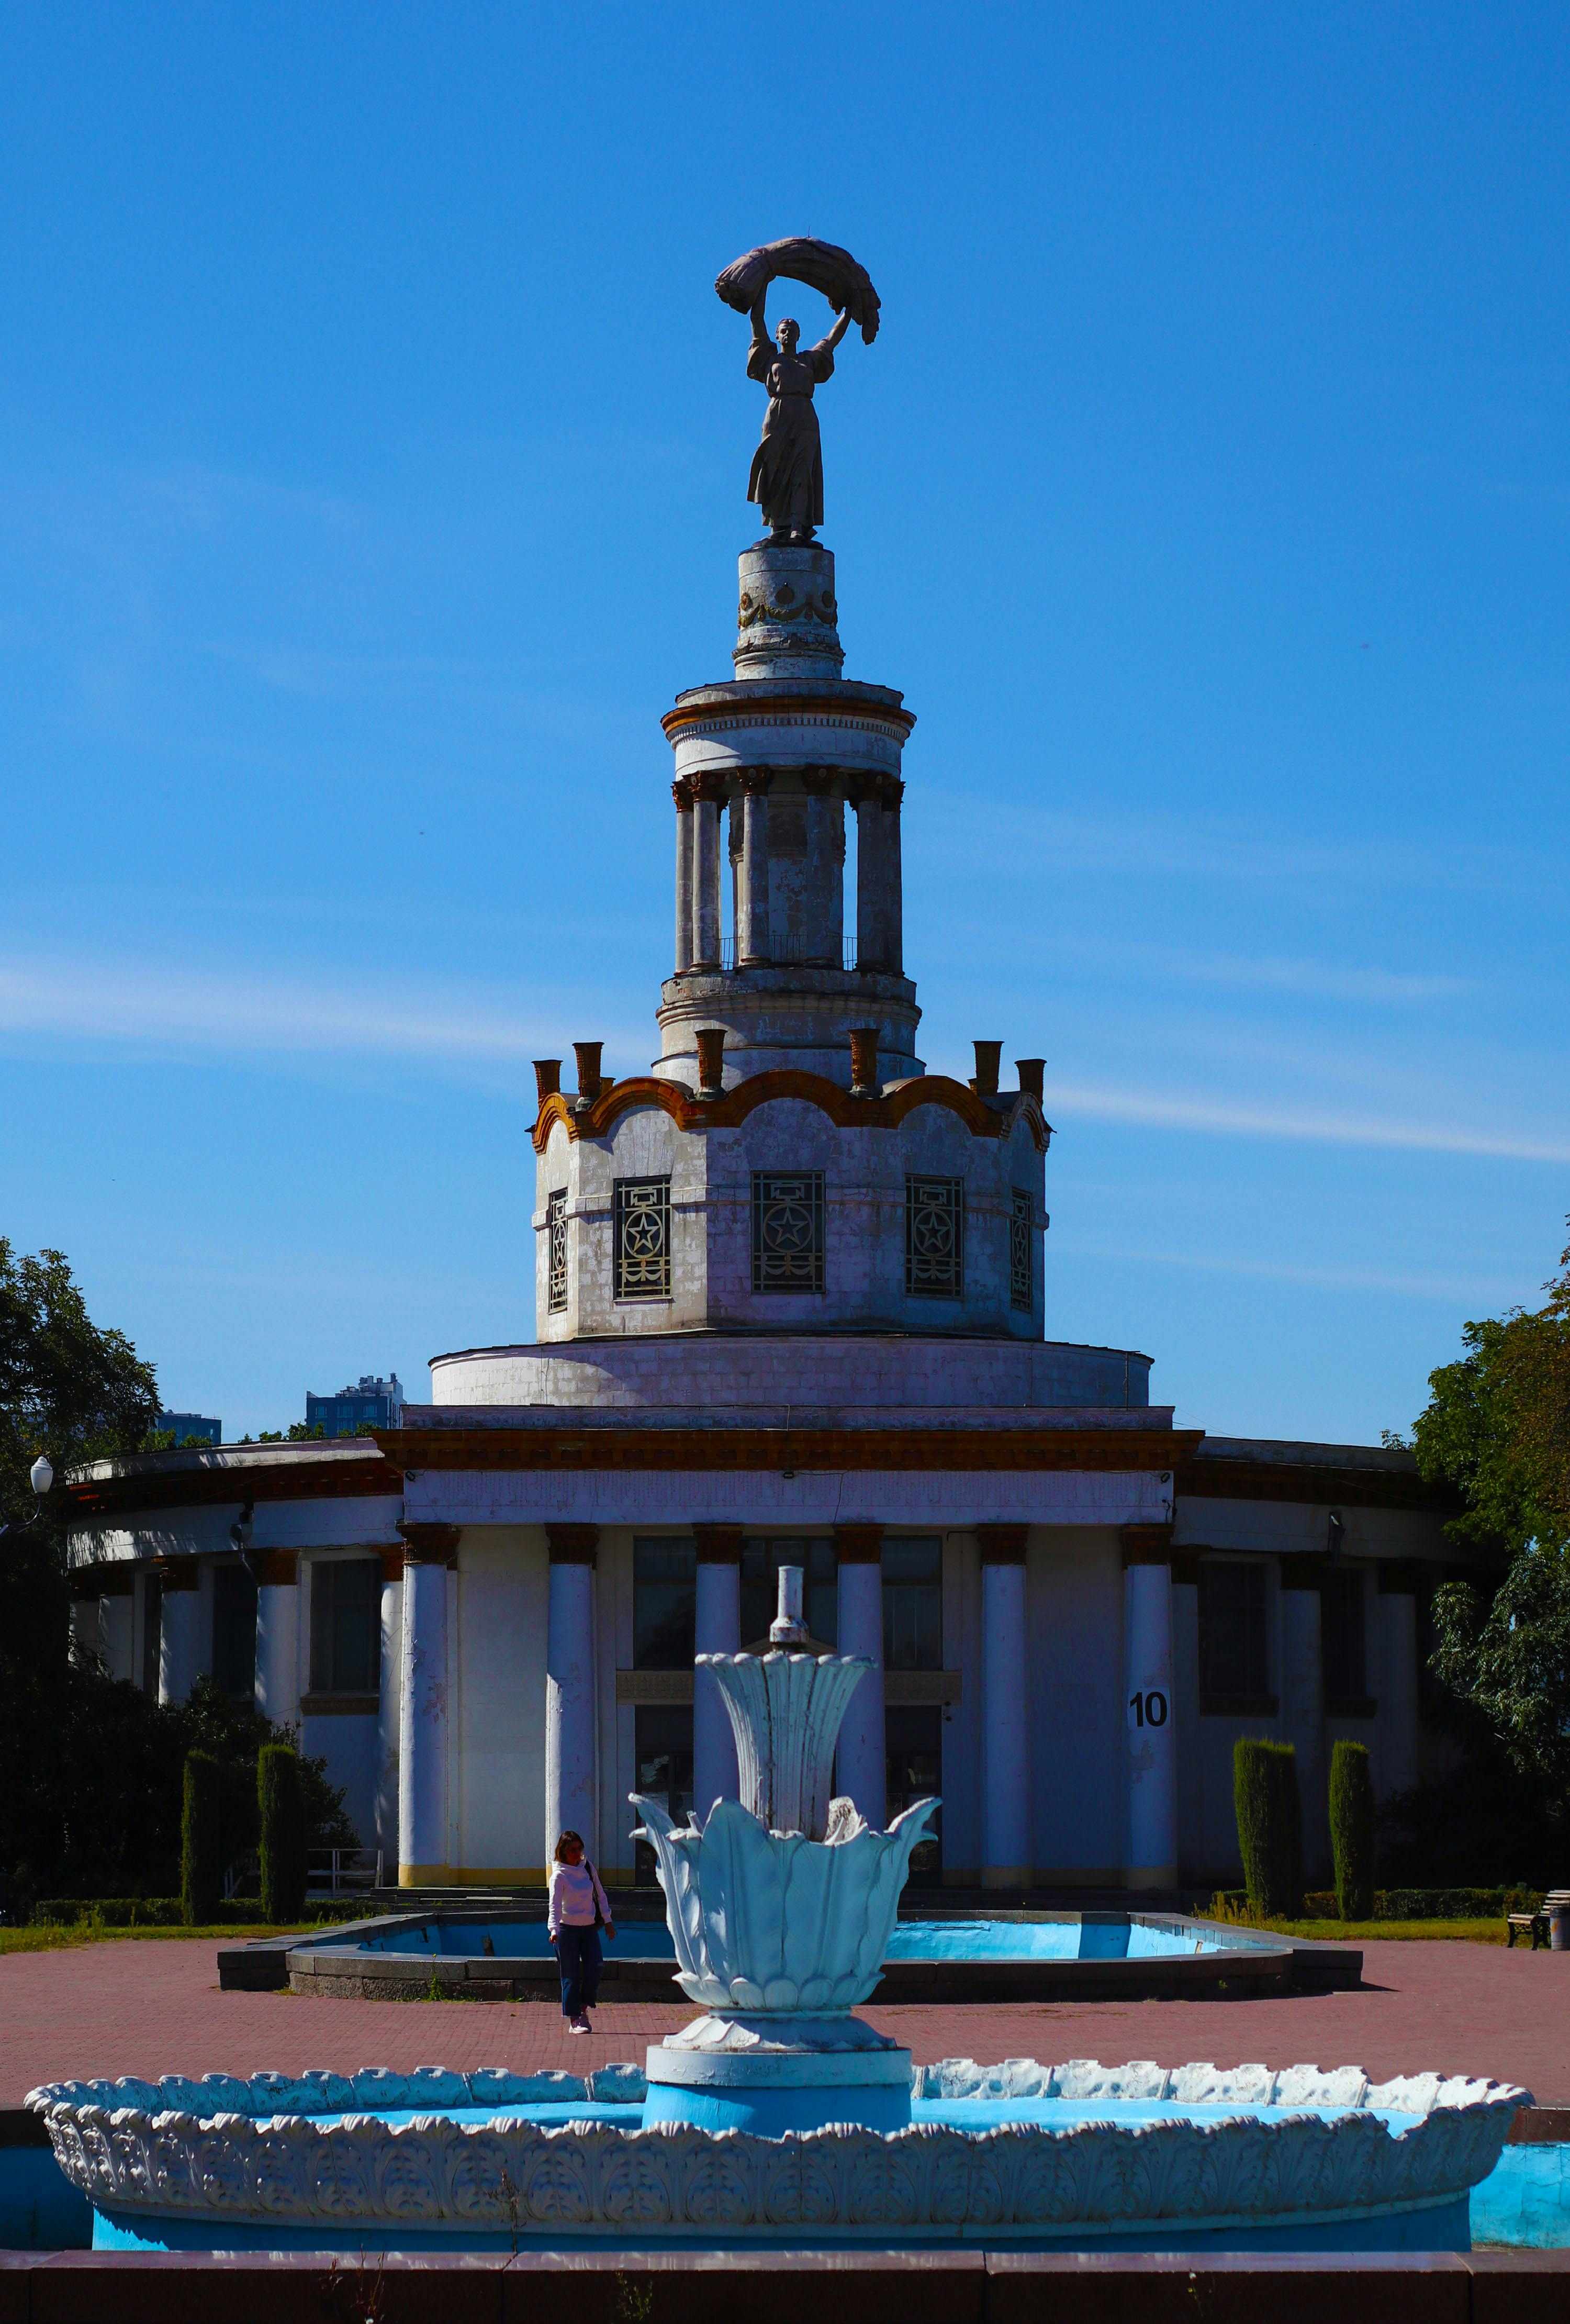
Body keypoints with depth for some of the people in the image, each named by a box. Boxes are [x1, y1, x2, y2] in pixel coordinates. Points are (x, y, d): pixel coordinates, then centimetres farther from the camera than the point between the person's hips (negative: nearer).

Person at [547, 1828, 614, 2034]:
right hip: (567, 1929, -5)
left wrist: (607, 1920, 13)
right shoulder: (559, 1876, -10)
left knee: (594, 1972, -4)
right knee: (571, 1976, -3)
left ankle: (583, 2010, 16)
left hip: (589, 1928, 5)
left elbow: (600, 1894, 14)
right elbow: (555, 1904, -19)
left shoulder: (588, 1868, 5)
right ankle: (574, 2020, 3)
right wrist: (554, 1930, -32)